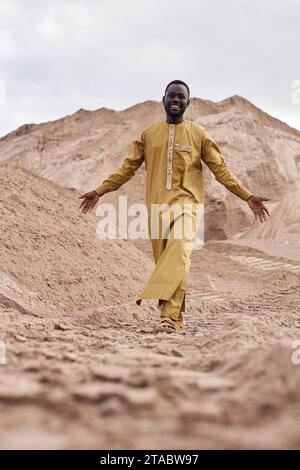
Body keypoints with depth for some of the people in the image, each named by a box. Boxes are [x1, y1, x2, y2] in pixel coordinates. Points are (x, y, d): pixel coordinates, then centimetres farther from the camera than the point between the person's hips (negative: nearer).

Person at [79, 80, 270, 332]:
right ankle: (176, 317, 10)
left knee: (179, 255, -23)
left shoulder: (199, 134, 6)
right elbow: (128, 167, 16)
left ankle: (169, 315, -30)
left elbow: (220, 168, 6)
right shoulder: (148, 134, 12)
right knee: (165, 261, 2)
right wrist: (99, 192, 13)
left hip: (186, 204, -3)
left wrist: (247, 196, -1)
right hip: (157, 206, 3)